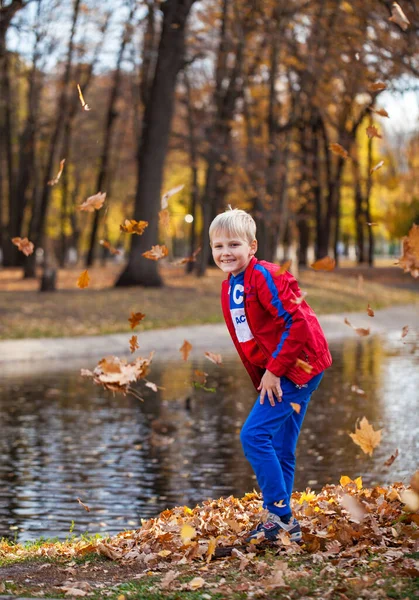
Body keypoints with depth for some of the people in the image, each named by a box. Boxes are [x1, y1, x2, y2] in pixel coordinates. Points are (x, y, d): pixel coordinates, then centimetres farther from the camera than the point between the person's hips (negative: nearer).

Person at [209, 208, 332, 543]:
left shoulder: (265, 277, -16)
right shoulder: (229, 289, 11)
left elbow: (296, 323, -22)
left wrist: (273, 371, -20)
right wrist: (262, 381, 11)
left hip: (298, 366, -9)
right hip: (279, 373, 9)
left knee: (254, 435, -14)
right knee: (279, 451, 12)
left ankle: (281, 517, -8)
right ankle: (284, 526, 19)